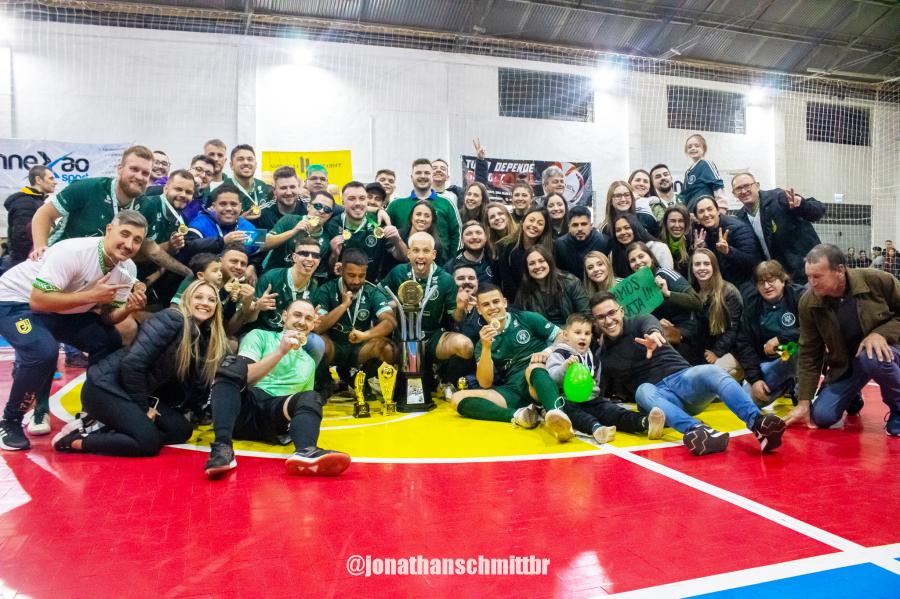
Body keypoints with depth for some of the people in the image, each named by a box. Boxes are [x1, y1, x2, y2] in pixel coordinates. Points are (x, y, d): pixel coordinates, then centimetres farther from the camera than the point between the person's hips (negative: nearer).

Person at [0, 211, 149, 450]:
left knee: (111, 342, -3)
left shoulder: (127, 269, -10)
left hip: (61, 310, 7)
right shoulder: (73, 251, -32)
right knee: (44, 352, -30)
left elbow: (107, 317, -3)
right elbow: (37, 300, -35)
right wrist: (91, 295, -34)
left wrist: (127, 309, -24)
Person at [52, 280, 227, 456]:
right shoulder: (170, 320, -18)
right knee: (149, 442, -21)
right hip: (106, 387, -9)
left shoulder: (204, 337, 6)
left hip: (140, 391, 9)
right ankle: (76, 439, -6)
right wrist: (143, 408, -16)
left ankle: (104, 429, -3)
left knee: (181, 430, -1)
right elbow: (132, 363, -23)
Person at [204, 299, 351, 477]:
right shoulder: (260, 336, 13)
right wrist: (281, 351, -11)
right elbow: (244, 376, -3)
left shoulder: (309, 362, 27)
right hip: (245, 406, -2)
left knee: (311, 399, -26)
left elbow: (306, 403, 28)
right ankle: (222, 447, -45)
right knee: (232, 364, -28)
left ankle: (305, 451, -59)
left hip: (276, 416, 2)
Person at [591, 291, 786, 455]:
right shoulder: (602, 355, 15)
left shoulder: (639, 323, 4)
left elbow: (650, 324, -22)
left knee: (711, 371, -32)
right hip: (656, 395, 0)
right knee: (642, 391, -35)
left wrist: (653, 332, -47)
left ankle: (758, 424, -54)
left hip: (682, 378, 0)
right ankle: (698, 430, -61)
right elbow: (600, 393, 15)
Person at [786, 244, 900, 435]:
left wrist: (882, 333, -28)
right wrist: (804, 402, -11)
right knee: (822, 417, -10)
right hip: (844, 363, 3)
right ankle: (852, 396, 25)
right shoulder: (808, 303, -16)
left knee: (872, 358, -39)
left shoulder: (878, 281, -22)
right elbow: (809, 354, -9)